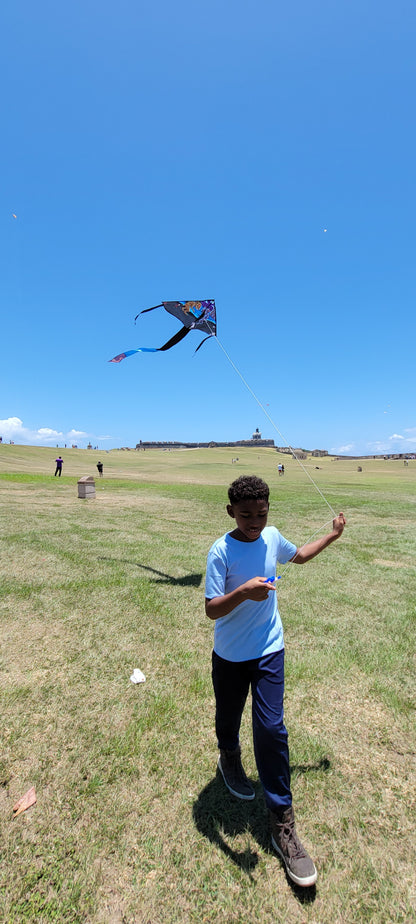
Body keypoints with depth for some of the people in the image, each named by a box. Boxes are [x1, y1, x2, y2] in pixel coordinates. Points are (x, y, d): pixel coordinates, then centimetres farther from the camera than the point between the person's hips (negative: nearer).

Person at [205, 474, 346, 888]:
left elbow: (299, 555, 15)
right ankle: (230, 760, 56)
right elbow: (211, 609, -24)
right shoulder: (221, 552, -23)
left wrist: (333, 534, 19)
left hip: (269, 651, 2)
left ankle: (282, 825, 22)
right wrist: (243, 591, -41)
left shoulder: (272, 538, -8)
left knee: (271, 729, 1)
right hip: (230, 656, -2)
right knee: (228, 718, 22)